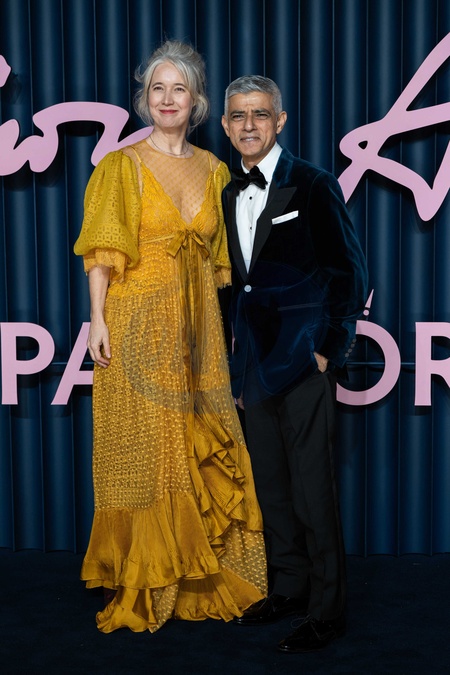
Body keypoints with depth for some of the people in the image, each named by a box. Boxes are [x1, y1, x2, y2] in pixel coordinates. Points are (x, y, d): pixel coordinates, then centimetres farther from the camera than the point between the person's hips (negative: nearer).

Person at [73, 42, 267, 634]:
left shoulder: (212, 169, 11)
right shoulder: (122, 165, 0)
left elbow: (218, 256, 12)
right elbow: (102, 250, -5)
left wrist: (221, 327, 8)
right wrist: (99, 318, -13)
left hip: (197, 323, 4)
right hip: (139, 320, -4)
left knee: (200, 447, 6)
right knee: (144, 446, 1)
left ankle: (198, 572, 20)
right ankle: (143, 581, 13)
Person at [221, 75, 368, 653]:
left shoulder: (313, 185, -6)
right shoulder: (230, 194, 14)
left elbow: (349, 273, -7)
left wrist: (331, 351, -11)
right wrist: (238, 362, 15)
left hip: (303, 360, -6)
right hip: (256, 362, 7)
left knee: (312, 489, -3)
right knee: (270, 484, 13)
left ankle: (326, 611, 10)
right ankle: (288, 588, 28)